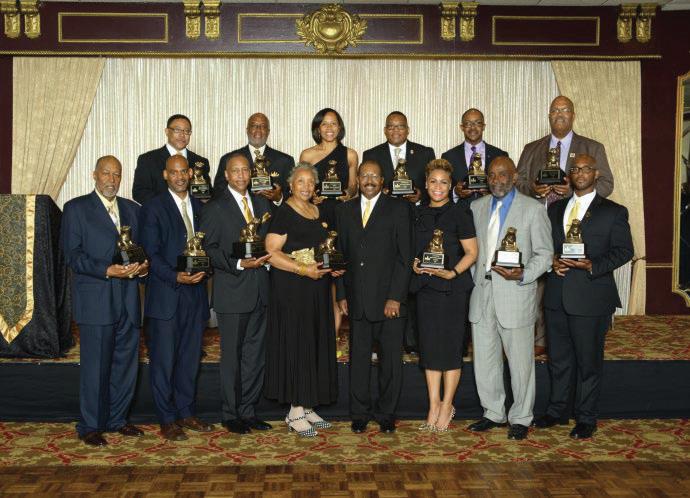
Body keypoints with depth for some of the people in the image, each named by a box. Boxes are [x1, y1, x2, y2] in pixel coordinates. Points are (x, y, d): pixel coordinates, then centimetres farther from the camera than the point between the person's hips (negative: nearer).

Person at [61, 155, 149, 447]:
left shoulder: (132, 209, 16)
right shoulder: (76, 208, 1)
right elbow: (72, 254, -7)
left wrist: (143, 267, -6)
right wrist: (107, 271, -19)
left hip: (128, 299, 5)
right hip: (95, 300, -5)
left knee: (126, 363, 9)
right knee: (95, 365, -1)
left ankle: (116, 419, 24)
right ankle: (90, 426, 11)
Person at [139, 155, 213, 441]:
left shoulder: (200, 208, 14)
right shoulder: (153, 208, -3)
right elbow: (151, 253, -9)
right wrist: (175, 277, -19)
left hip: (195, 294, 5)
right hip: (165, 296, -5)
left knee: (190, 359, 11)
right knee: (163, 360, 0)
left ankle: (185, 413, 23)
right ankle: (167, 420, 9)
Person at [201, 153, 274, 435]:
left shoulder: (262, 203, 13)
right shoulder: (215, 207, -4)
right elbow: (208, 248, -9)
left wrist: (266, 259, 0)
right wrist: (239, 264, -19)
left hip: (260, 292, 6)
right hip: (232, 292, -5)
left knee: (255, 355, 11)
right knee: (232, 356, 3)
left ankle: (248, 411, 23)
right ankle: (231, 414, 15)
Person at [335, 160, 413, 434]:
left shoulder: (398, 208, 0)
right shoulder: (345, 210, 12)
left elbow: (405, 256, -5)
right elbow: (340, 254, 12)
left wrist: (396, 297, -11)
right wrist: (341, 294, 6)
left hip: (389, 299, -3)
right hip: (356, 300, 3)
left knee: (391, 359, 4)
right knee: (358, 358, 9)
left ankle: (386, 414, 18)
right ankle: (360, 413, 21)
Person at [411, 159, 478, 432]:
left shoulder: (460, 212, -4)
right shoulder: (419, 213, 11)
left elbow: (471, 252, -5)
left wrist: (453, 273, -19)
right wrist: (414, 264, -3)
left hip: (452, 287, -5)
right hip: (425, 286, 5)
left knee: (450, 347, 1)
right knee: (429, 347, 8)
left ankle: (446, 407, 12)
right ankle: (434, 406, 17)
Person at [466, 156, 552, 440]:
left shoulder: (533, 209, -2)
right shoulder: (476, 207, 12)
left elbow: (544, 253, -4)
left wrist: (523, 275, -20)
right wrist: (474, 278, 5)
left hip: (515, 295, -4)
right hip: (482, 294, 5)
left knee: (520, 361, 4)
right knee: (484, 360, 12)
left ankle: (520, 418, 20)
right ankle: (493, 413, 28)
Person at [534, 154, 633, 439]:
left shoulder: (613, 212, -1)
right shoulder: (555, 209, 13)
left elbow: (624, 250, -4)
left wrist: (593, 265, -18)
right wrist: (552, 261, -5)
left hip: (591, 298, -4)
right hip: (556, 297, 4)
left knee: (588, 362, 5)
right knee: (558, 359, 15)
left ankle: (586, 419, 18)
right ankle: (557, 411, 29)